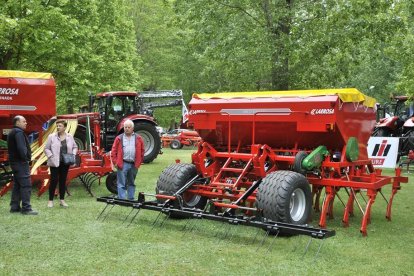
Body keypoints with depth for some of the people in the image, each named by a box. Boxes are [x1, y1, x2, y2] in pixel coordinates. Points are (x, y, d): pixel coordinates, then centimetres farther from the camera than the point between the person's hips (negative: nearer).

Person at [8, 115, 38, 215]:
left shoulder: (12, 133, 19)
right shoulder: (19, 132, -14)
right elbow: (21, 148, -25)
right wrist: (25, 158, -15)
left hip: (14, 162, 11)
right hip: (21, 162, -11)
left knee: (17, 185, 14)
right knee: (26, 185, -10)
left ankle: (14, 206, 18)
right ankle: (26, 208, -11)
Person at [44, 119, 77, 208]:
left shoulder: (70, 137, 6)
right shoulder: (51, 137, -3)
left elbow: (75, 147, 15)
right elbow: (46, 148, 0)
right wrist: (51, 156, -14)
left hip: (65, 163, 3)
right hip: (55, 163, -3)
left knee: (63, 181, 9)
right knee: (54, 181, -3)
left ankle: (62, 200, 18)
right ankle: (50, 200, 7)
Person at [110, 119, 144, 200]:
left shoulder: (138, 139, 8)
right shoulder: (119, 138, 3)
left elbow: (142, 151, 10)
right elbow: (113, 151, 2)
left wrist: (139, 162, 4)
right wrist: (115, 162, -5)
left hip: (134, 165, 3)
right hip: (122, 164, -2)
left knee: (131, 183, 14)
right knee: (121, 184, -5)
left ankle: (131, 200, 22)